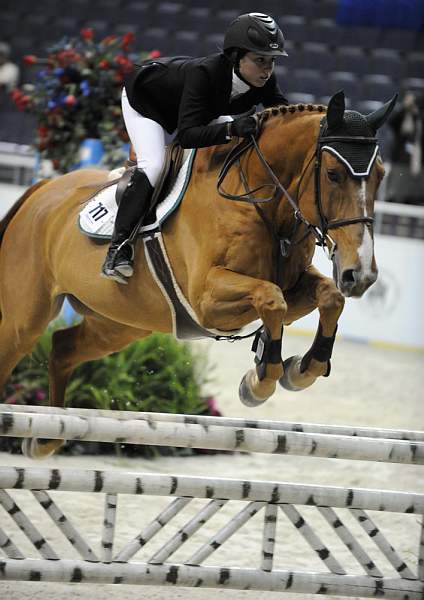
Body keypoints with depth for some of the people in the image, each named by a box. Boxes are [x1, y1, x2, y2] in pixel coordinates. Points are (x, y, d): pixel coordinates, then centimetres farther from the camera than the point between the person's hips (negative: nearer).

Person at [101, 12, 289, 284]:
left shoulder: (264, 80, -28)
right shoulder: (204, 73, -45)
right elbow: (187, 134, -50)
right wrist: (231, 130, -64)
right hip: (144, 98, -7)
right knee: (153, 164, -27)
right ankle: (119, 247, -24)